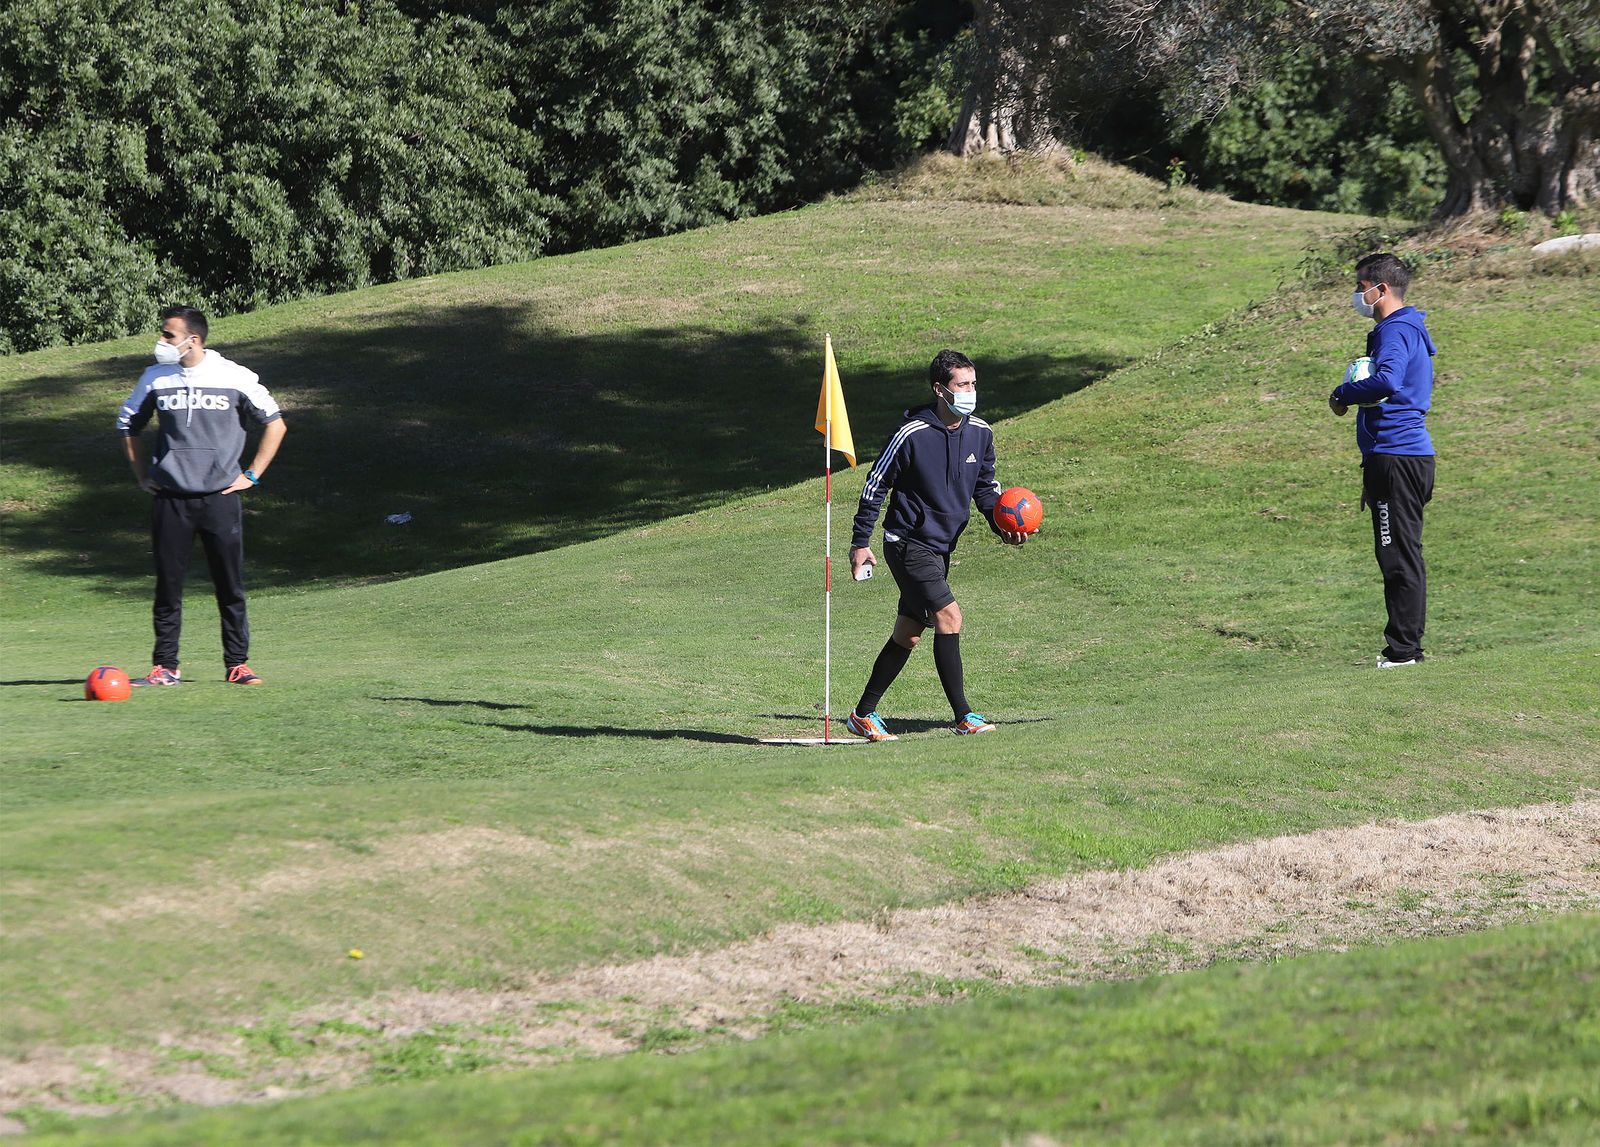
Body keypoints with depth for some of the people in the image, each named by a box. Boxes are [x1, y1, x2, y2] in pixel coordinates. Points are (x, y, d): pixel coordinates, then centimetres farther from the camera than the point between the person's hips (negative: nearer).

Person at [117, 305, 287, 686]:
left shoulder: (236, 378, -2)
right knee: (167, 586, 2)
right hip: (170, 501, 2)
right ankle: (165, 667, 8)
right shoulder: (155, 378, 4)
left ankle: (238, 664, 8)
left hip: (221, 498, -1)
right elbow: (128, 424, 20)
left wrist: (251, 476, 4)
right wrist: (143, 475, 13)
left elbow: (274, 424, 8)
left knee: (230, 586, 0)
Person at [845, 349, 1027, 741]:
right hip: (907, 543, -7)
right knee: (949, 615, -19)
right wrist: (860, 542, -6)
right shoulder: (912, 434, -17)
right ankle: (963, 716, -18)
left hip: (940, 547, 7)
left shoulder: (980, 433, 2)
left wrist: (1001, 524, -3)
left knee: (908, 634, 11)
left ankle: (864, 714, 22)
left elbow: (985, 485, 16)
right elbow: (876, 485, -8)